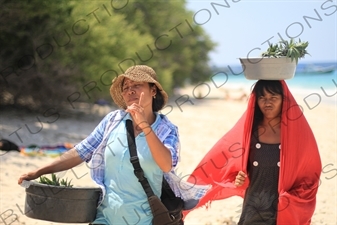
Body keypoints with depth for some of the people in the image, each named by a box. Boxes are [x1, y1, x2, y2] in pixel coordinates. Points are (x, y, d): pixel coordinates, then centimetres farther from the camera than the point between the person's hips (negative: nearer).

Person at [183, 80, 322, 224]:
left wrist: (290, 201, -14)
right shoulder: (249, 130, 3)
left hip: (285, 213, -2)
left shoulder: (298, 132, -4)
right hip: (252, 211, 2)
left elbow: (310, 176, -2)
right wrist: (239, 180, -7)